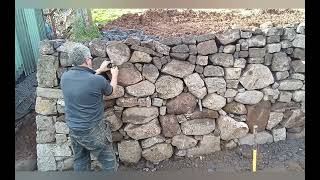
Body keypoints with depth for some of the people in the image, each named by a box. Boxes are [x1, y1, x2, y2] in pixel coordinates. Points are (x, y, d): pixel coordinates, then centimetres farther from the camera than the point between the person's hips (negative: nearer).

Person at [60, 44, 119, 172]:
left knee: (80, 161, 24)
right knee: (109, 162, 12)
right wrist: (114, 75, 16)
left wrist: (99, 71, 19)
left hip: (73, 130, 7)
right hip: (92, 131, -6)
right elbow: (110, 90, -1)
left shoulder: (65, 77, -6)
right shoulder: (97, 80, -24)